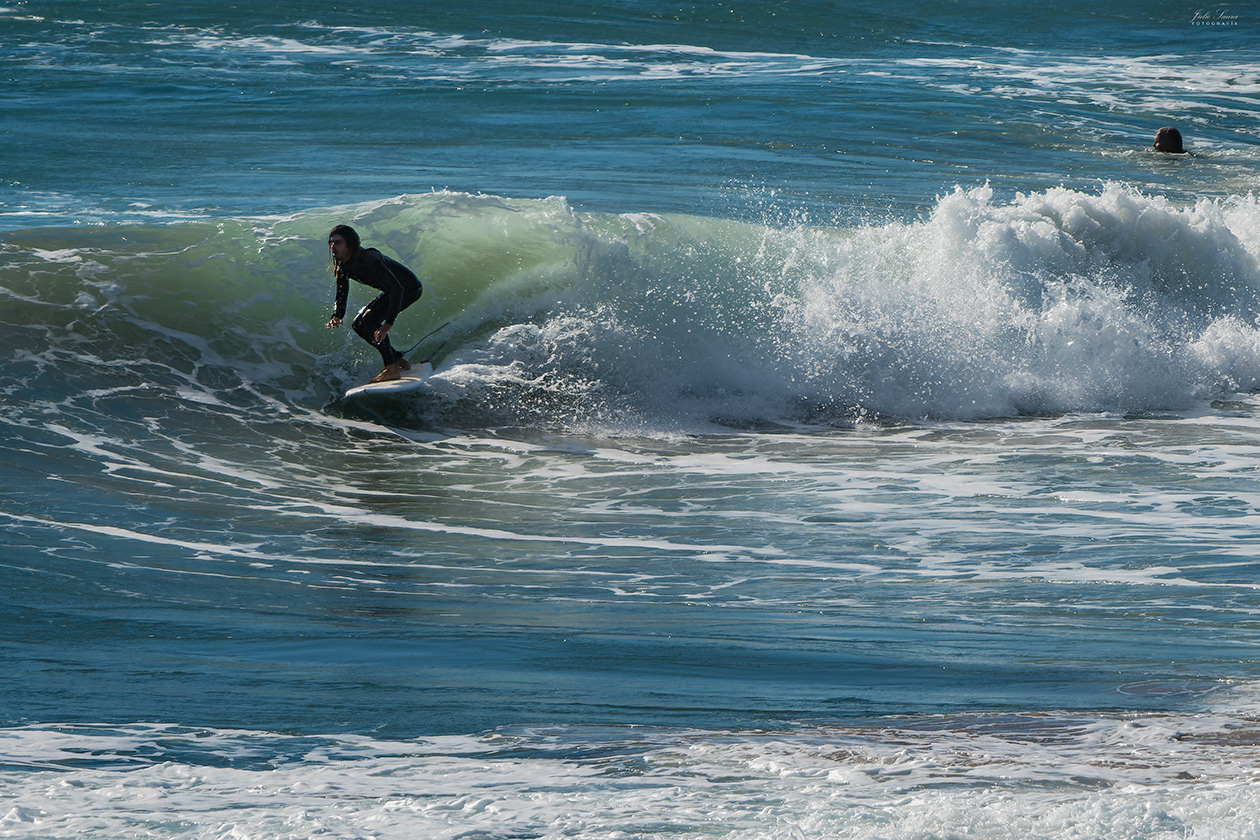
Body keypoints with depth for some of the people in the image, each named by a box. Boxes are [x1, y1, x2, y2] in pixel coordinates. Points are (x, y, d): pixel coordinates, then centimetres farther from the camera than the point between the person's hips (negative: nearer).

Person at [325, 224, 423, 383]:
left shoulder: (368, 259, -33)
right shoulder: (343, 267, -5)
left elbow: (397, 288, -38)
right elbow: (341, 298, 3)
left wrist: (389, 323, -45)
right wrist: (337, 316, -20)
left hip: (409, 288, -9)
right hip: (393, 290, 9)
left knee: (369, 319, -24)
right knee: (358, 325, 7)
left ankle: (392, 369, -17)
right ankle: (399, 361, 16)